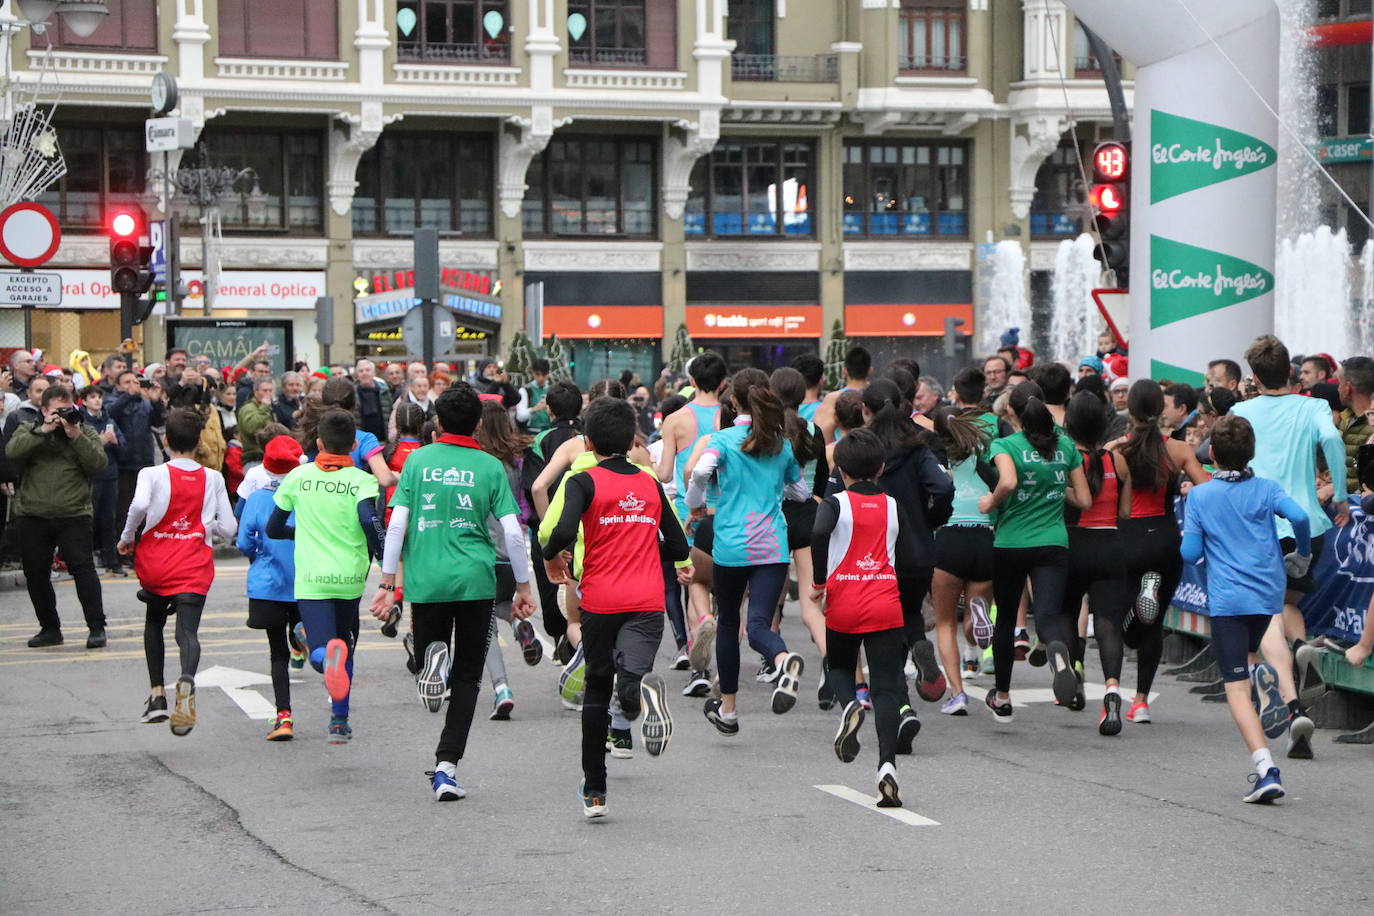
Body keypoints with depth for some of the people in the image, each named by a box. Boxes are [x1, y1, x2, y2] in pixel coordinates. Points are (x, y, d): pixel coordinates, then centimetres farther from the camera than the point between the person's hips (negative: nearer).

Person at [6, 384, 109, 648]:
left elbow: (99, 463, -7)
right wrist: (43, 431, -16)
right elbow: (12, 450, -11)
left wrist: (76, 437, -16)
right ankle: (49, 629, 21)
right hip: (32, 516, 2)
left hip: (73, 516, -2)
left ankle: (97, 627, -10)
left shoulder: (85, 432, 8)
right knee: (36, 573, 8)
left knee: (83, 567, -13)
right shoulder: (28, 430, 10)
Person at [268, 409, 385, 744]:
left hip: (311, 579, -1)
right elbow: (369, 521, -21)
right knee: (345, 646, 22)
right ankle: (339, 720, 24)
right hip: (351, 578, 1)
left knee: (320, 651, -10)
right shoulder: (362, 480, -2)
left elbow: (273, 529, 13)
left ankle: (328, 654, -47)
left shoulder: (298, 476, 6)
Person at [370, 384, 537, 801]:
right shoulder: (490, 467, 1)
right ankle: (446, 765, -1)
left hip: (426, 581, 0)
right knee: (467, 677, 9)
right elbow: (513, 532, -2)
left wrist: (388, 582, 4)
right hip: (475, 580, 0)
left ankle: (433, 657, -18)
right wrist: (523, 586, 9)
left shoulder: (417, 460, 3)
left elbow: (397, 524, -1)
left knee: (430, 644, 20)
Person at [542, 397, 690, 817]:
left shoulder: (583, 482, 1)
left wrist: (551, 557, 5)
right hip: (648, 602, 1)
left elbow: (563, 532, -16)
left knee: (597, 689, 15)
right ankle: (643, 691, -54)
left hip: (600, 601, -1)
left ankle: (594, 792, 21)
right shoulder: (651, 485, 14)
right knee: (631, 677, -15)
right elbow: (678, 549, 17)